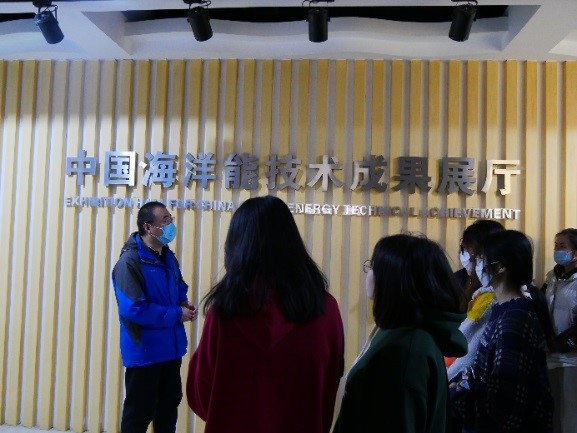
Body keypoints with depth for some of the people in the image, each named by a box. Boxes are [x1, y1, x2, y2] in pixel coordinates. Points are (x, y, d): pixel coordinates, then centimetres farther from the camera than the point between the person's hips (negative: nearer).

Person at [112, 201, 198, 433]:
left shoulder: (168, 257, 7)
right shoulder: (130, 261, -21)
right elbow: (133, 309, -27)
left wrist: (184, 304, -3)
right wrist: (176, 315, -21)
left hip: (170, 348, 8)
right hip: (144, 351, -8)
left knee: (169, 405, 22)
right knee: (139, 413, 9)